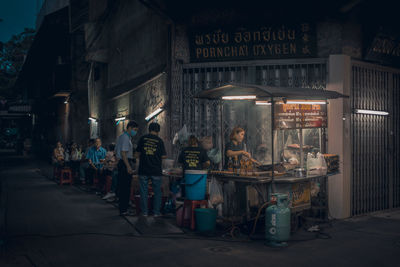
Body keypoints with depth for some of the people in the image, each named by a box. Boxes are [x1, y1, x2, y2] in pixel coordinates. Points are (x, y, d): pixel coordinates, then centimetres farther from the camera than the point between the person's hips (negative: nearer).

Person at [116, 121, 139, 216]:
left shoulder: (120, 137, 19)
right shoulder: (126, 138, -13)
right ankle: (124, 210, -2)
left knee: (121, 187, 12)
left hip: (121, 164, 10)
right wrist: (128, 166, -23)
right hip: (125, 163, -10)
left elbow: (116, 152, 24)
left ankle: (122, 209, 19)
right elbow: (123, 153, -21)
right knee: (126, 188, -6)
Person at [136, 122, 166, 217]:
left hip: (143, 170, 1)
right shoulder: (159, 140, -3)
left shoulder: (143, 138, 1)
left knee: (144, 191, 8)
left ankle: (144, 212, 12)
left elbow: (137, 154, 3)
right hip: (156, 170, -1)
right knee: (157, 191, 9)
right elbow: (163, 156, -2)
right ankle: (156, 212, 11)